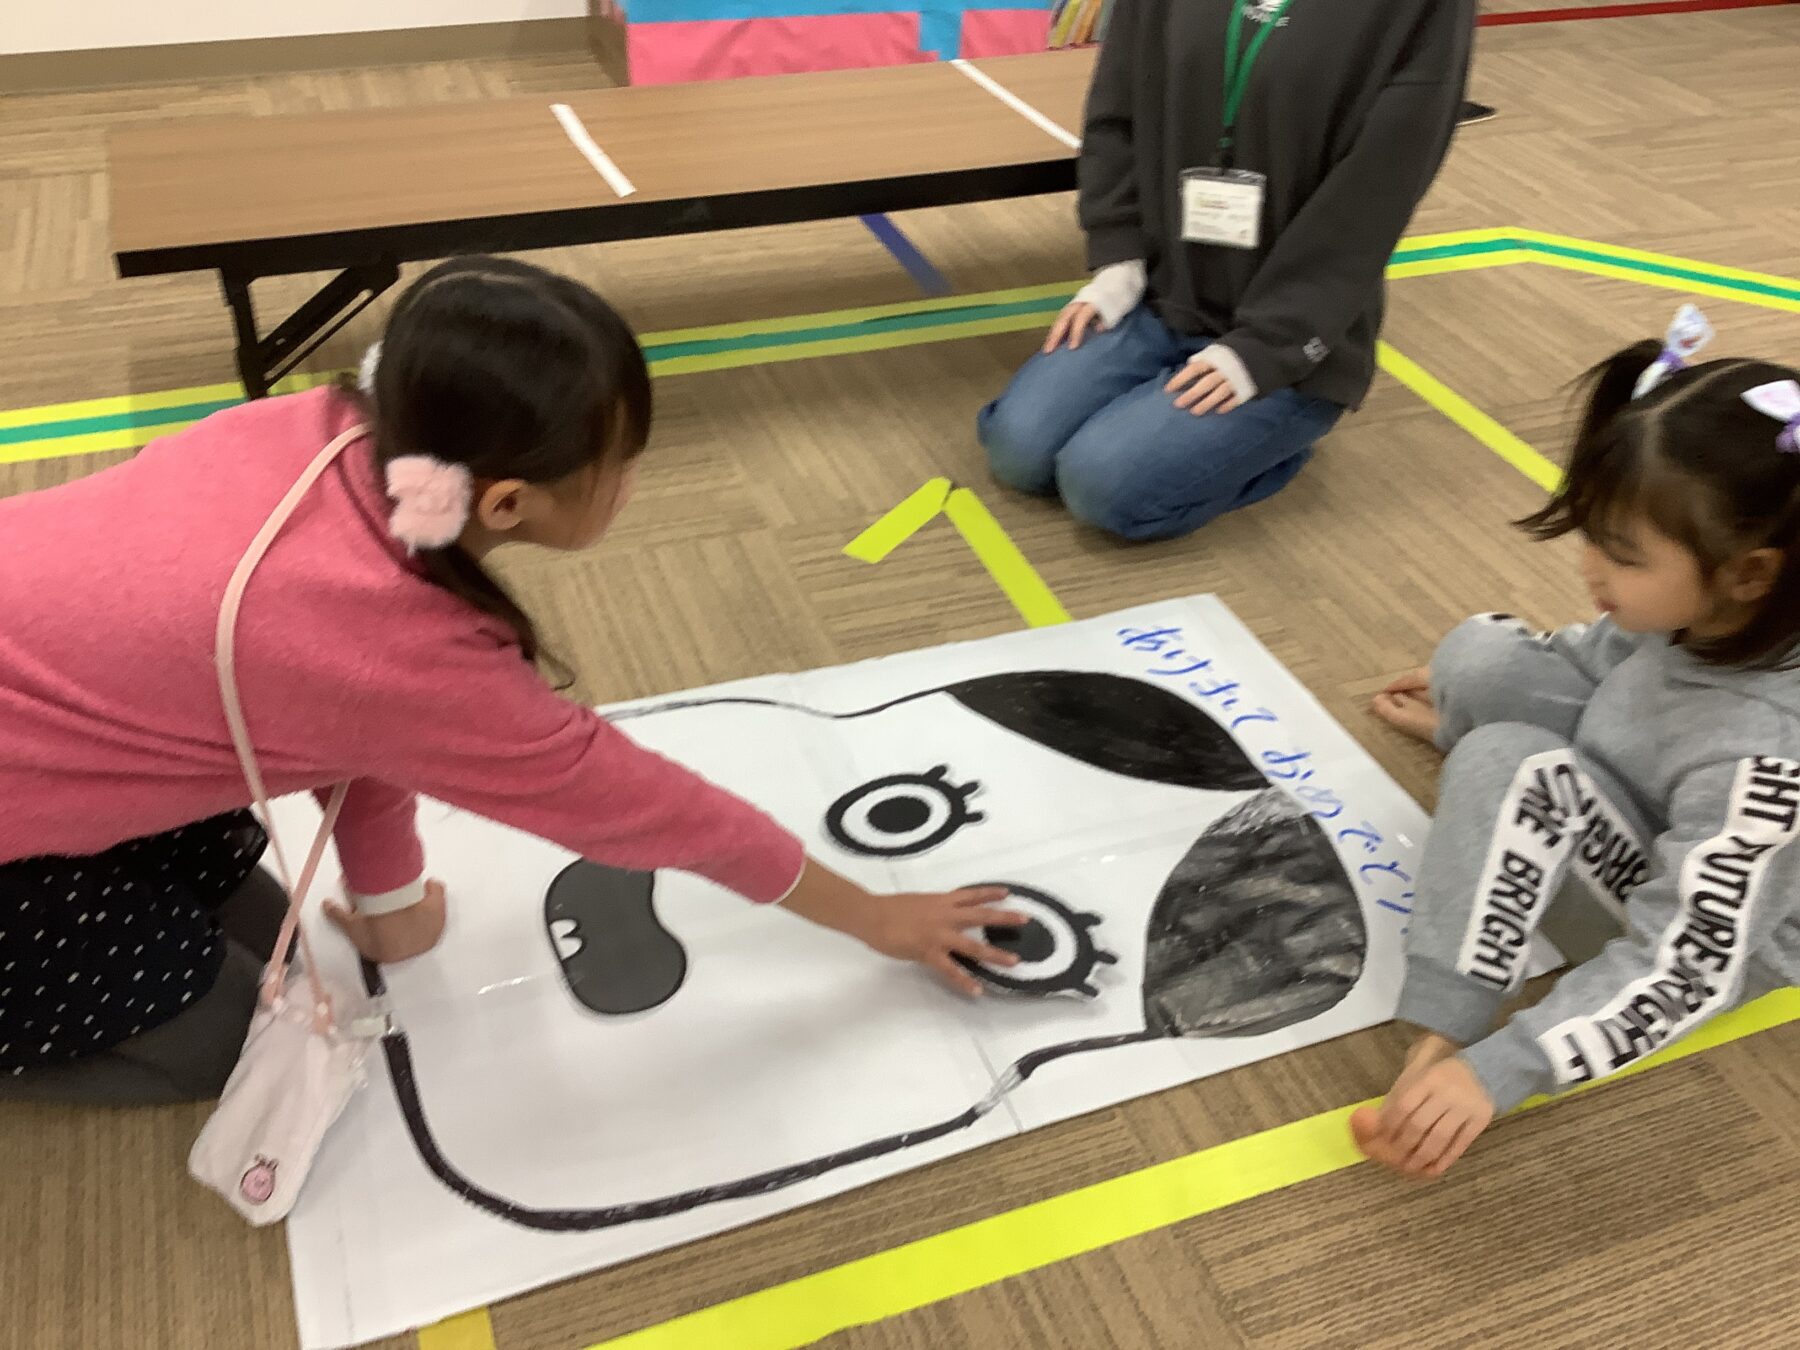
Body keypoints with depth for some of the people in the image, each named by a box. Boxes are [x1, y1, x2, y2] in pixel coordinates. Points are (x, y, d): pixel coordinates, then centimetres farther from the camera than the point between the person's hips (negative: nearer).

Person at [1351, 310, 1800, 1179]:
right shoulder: (1705, 609, -22)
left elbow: (1684, 971, -36)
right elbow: (1608, 652, 2)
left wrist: (1500, 1068, -38)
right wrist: (1474, 704, 17)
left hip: (1728, 930, -7)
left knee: (1510, 767, -33)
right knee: (1480, 654, -6)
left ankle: (1450, 1041, -24)